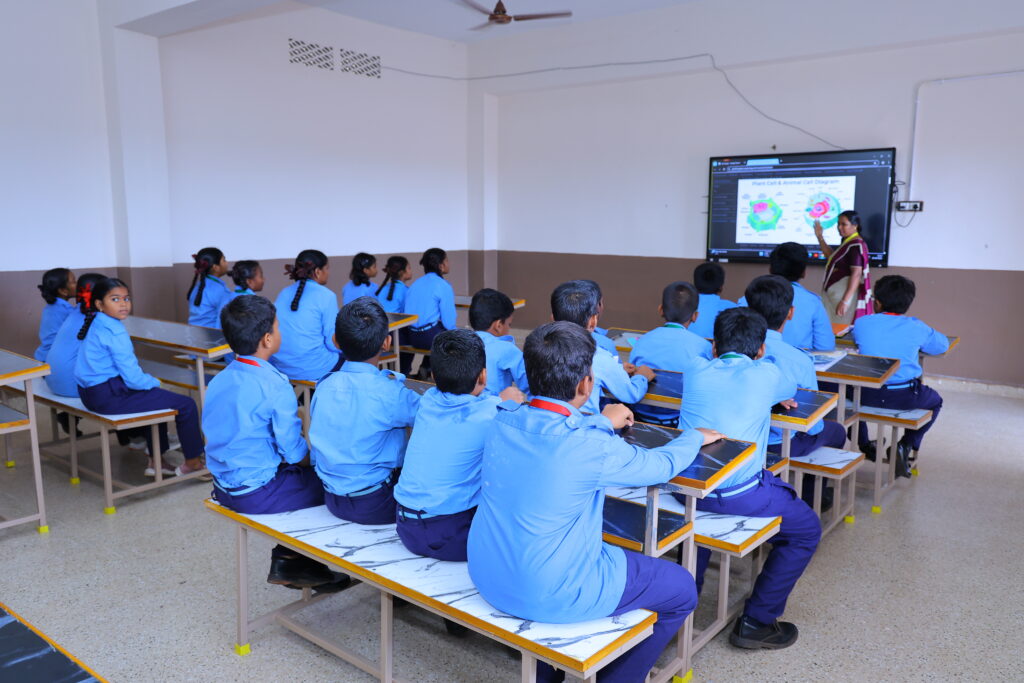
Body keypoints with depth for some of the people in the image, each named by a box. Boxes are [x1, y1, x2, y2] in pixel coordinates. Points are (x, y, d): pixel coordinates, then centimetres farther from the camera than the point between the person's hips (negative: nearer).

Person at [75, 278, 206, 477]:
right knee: (186, 405, -7)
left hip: (92, 393, 11)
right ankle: (193, 462, 11)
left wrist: (149, 381, 11)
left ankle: (156, 461, 35)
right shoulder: (114, 331, -20)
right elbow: (132, 378, -21)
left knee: (157, 397, 33)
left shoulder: (95, 324, 9)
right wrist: (156, 382, -2)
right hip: (110, 397, -11)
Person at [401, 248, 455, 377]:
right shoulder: (443, 286, -10)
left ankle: (426, 368, 27)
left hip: (411, 337, 7)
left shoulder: (415, 284, 10)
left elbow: (407, 312, 13)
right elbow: (448, 322, -13)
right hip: (430, 336, -7)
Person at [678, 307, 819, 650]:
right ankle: (756, 621, 18)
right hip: (737, 494, -5)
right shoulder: (766, 374, -1)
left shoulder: (695, 375, 9)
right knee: (807, 530, 18)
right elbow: (790, 389, 23)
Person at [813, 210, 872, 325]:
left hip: (846, 294, -10)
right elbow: (831, 257, 28)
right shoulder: (847, 242, 12)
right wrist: (820, 237, 20)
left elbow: (856, 274, -24)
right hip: (836, 294, 10)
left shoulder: (856, 246, -17)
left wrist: (845, 301, -30)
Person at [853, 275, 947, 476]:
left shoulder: (861, 323, -1)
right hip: (905, 398, -1)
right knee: (935, 401, 31)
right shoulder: (916, 327, -2)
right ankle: (906, 446, 17)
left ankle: (863, 445, 35)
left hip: (868, 395, 1)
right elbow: (943, 345, 15)